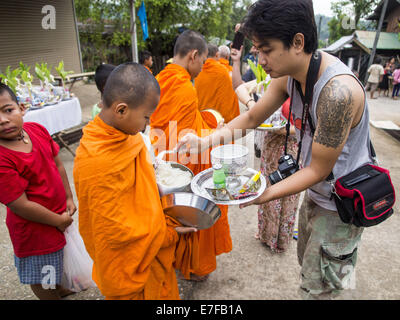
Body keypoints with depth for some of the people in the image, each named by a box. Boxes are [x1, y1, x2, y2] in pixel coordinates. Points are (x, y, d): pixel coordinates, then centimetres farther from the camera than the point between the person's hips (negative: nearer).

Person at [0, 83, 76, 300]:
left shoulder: (37, 130, -9)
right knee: (42, 279, 19)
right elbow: (21, 206, -25)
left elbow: (57, 163, 3)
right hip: (34, 227, -7)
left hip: (59, 214, 7)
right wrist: (59, 221, -14)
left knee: (57, 262, 32)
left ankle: (61, 289, 60)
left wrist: (69, 199, 3)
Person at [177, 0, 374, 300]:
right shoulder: (289, 75, -10)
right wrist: (203, 142, -11)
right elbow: (251, 118, -1)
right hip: (315, 193, 8)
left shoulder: (337, 91, -35)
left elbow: (318, 170, -26)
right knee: (307, 263, 28)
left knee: (318, 289, 11)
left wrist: (265, 194, -28)